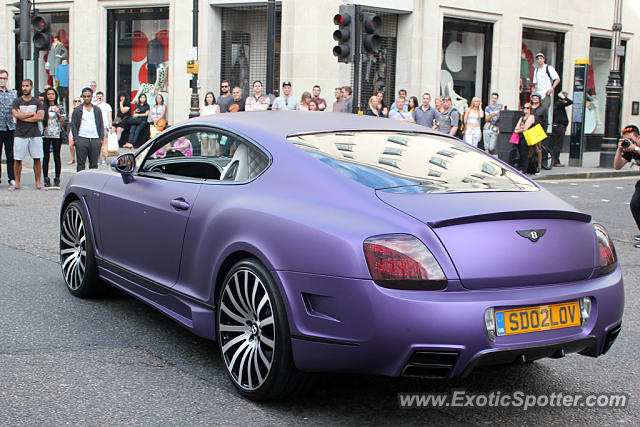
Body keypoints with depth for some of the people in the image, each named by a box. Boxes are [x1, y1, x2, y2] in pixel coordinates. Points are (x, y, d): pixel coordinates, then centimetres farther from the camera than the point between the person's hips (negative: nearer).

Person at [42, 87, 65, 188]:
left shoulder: (60, 107, 8)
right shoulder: (43, 107, 7)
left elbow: (63, 124, 7)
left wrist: (59, 114, -7)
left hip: (57, 135, 0)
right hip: (46, 135, 0)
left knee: (57, 157, 0)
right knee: (46, 157, 0)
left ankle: (57, 179, 4)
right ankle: (46, 179, 6)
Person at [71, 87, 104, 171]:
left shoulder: (97, 110, 14)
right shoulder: (77, 110, 7)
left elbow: (101, 125, 15)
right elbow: (73, 125, 4)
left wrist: (101, 138, 5)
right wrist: (75, 138, -6)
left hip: (95, 139, 2)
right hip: (82, 139, -2)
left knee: (94, 164, 5)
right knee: (81, 164, -2)